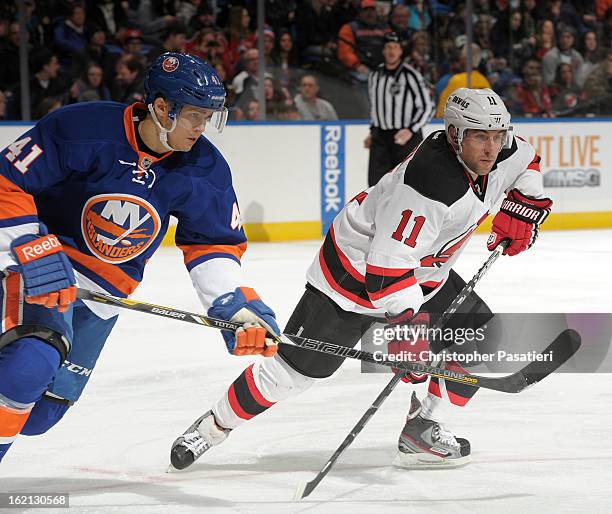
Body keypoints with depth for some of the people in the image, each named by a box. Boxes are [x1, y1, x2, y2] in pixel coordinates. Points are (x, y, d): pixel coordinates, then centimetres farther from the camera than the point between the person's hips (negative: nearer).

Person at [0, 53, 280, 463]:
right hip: (42, 267, -5)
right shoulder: (81, 130, -24)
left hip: (107, 289, 5)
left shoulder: (205, 169, -9)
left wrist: (235, 305, -11)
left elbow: (213, 242, 3)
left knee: (42, 413, 4)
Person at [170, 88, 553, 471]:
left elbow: (525, 162, 16)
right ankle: (215, 425, 12)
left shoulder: (500, 151, -11)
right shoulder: (430, 188, -37)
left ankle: (422, 430, 4)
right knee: (299, 365, -7)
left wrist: (521, 210, 1)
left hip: (424, 272, 9)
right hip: (357, 268, -9)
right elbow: (387, 269, -38)